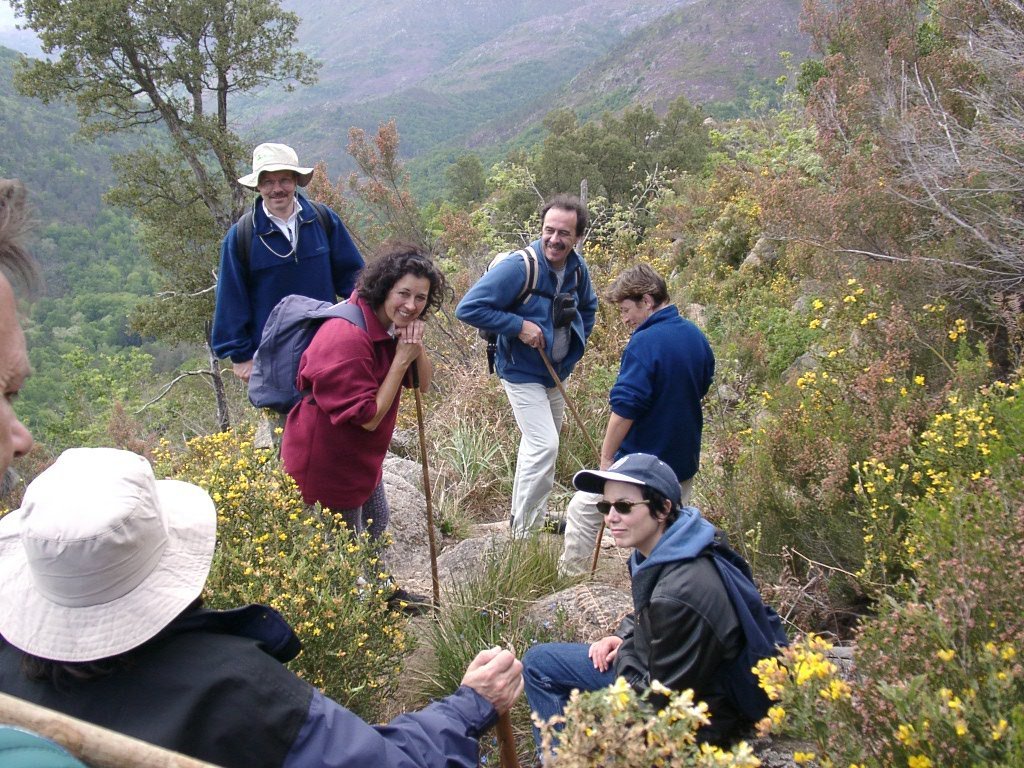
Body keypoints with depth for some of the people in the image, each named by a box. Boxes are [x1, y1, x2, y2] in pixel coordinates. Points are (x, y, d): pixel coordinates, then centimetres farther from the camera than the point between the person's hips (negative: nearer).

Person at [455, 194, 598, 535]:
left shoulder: (578, 269, -4)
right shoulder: (519, 268, -26)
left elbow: (588, 307, 18)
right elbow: (468, 308, -28)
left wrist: (575, 348, 8)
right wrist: (518, 326, -30)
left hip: (556, 374, 8)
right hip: (522, 374, -8)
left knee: (540, 445, 19)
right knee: (545, 446, -15)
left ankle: (528, 518, 38)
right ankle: (525, 532, -1)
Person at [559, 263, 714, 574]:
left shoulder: (644, 343, -22)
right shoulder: (697, 337, 2)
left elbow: (625, 409, -24)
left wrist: (606, 458, -14)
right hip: (684, 460, 7)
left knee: (582, 510, 9)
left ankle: (570, 579, 19)